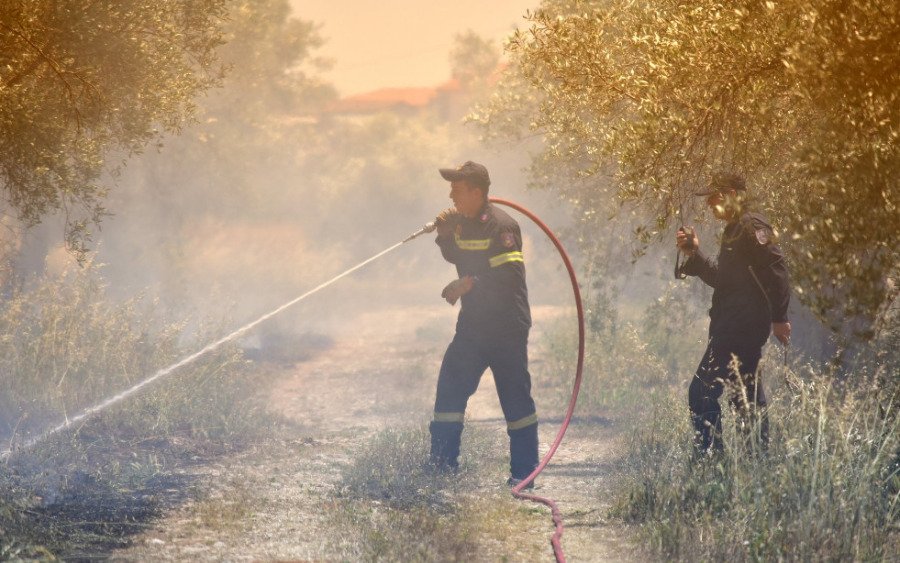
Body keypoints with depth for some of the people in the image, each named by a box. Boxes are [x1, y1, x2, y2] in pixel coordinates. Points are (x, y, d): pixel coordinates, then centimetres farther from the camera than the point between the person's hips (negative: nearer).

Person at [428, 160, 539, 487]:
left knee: (515, 397, -3)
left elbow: (510, 276, -24)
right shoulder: (462, 222, 8)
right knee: (450, 388, 6)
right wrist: (445, 234, 3)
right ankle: (443, 462, 14)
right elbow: (455, 258, 22)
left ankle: (524, 472, 2)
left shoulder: (501, 227, -18)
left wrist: (469, 284, -23)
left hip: (507, 328, -8)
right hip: (472, 323, 8)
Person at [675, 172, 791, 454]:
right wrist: (694, 253, 16)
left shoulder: (751, 226, -11)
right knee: (748, 398, 14)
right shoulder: (735, 230, 20)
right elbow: (722, 280, 25)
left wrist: (779, 317, -23)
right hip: (732, 329, 11)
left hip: (740, 328, -11)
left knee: (702, 393, -13)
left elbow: (775, 269, -20)